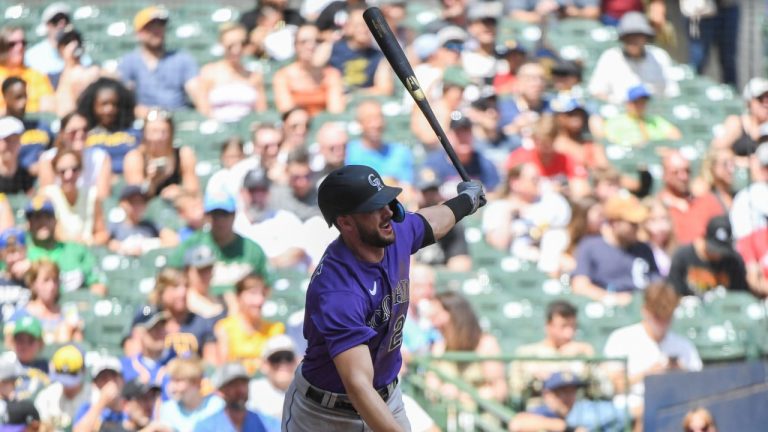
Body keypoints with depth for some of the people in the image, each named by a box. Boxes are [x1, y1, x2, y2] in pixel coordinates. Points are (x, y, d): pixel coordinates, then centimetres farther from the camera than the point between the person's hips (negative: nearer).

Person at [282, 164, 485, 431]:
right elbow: (358, 386, -45)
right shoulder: (337, 291, -36)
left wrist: (467, 199, 36)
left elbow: (431, 223, 17)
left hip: (387, 400, 7)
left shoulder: (396, 234, -11)